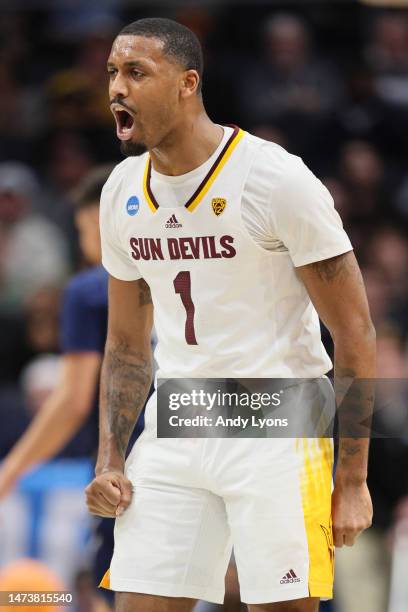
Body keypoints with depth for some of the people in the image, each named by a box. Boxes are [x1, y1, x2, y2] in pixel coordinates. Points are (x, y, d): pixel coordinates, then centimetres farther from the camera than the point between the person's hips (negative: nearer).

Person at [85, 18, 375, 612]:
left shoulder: (277, 179, -13)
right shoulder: (122, 193, 6)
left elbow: (355, 334, -10)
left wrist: (352, 482, -11)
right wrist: (109, 460, 4)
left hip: (274, 429, -5)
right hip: (173, 429, 5)